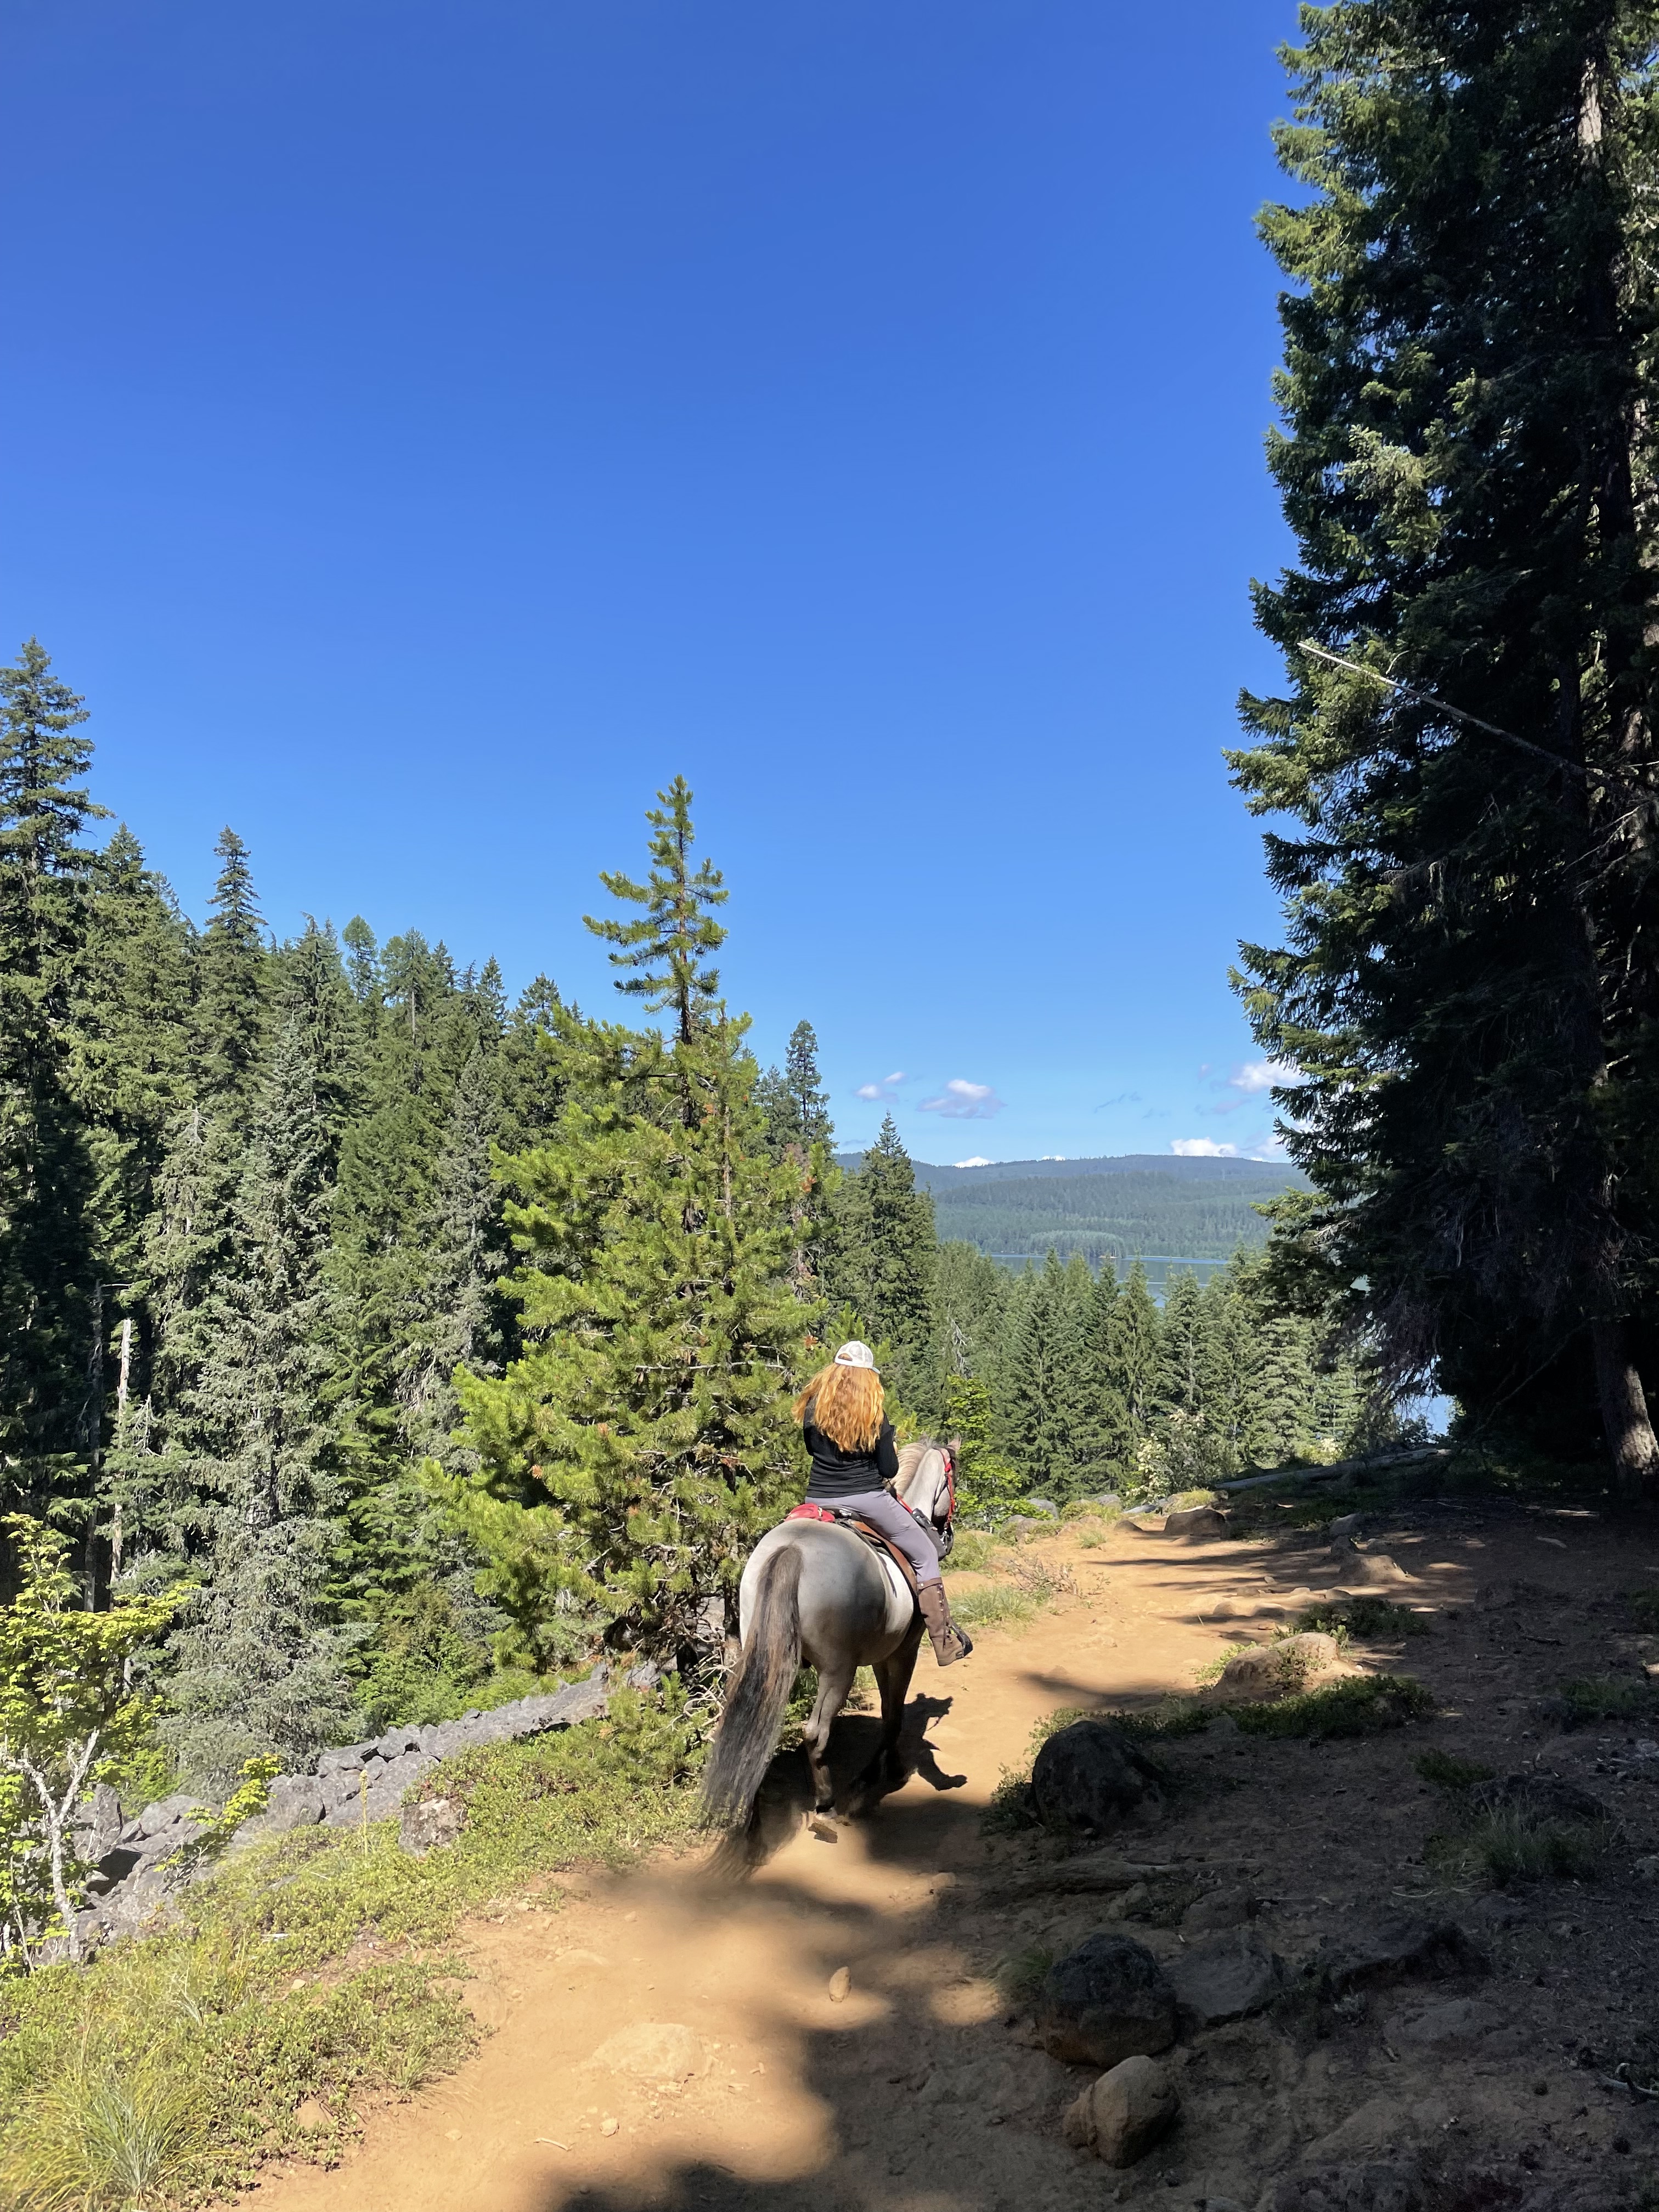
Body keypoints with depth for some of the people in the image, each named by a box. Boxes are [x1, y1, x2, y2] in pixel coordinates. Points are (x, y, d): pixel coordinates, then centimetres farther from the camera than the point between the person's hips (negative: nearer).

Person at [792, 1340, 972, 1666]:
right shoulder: (875, 1413, -7)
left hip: (818, 1500, 3)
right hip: (866, 1501, -3)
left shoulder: (813, 1406, -1)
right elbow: (889, 1470, -3)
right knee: (925, 1555, 12)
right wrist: (893, 1452, 17)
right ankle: (947, 1642, 10)